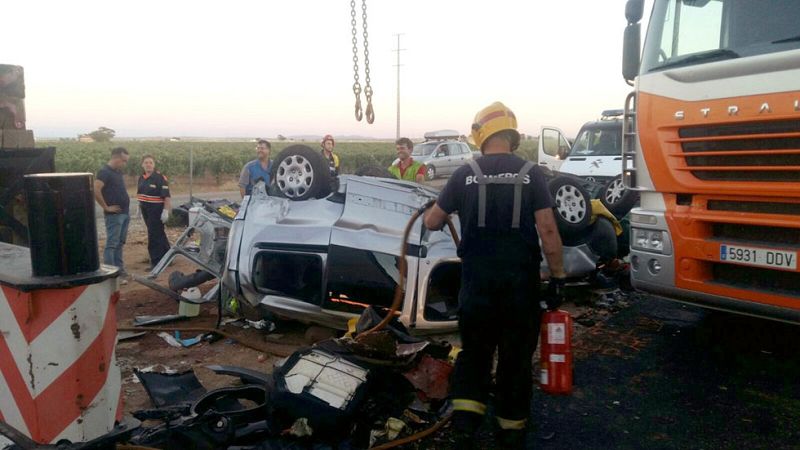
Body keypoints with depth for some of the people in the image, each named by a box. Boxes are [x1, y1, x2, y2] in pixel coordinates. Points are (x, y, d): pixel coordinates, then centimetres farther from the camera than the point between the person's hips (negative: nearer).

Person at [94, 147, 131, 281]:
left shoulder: (118, 172, 14)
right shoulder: (104, 172, -13)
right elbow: (96, 190, -25)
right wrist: (106, 207, -18)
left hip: (125, 213, 9)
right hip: (114, 214, -9)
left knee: (120, 244, 14)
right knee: (112, 244, -7)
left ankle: (120, 271, 21)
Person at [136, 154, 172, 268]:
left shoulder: (160, 178, -14)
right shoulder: (141, 178, 9)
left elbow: (167, 196, -17)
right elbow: (139, 194, 21)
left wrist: (166, 211, -21)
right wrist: (140, 207, 19)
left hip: (156, 210, -8)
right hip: (145, 210, 8)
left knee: (154, 235, -7)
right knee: (159, 234, 18)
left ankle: (156, 261, 0)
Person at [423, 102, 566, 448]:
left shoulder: (466, 174, -3)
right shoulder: (530, 173, -4)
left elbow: (431, 222, 4)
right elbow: (548, 231, -9)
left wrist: (434, 212, 27)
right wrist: (557, 277, -1)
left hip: (477, 279, 1)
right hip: (520, 280, 0)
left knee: (474, 350, 19)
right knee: (516, 356, 14)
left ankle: (465, 419, 10)